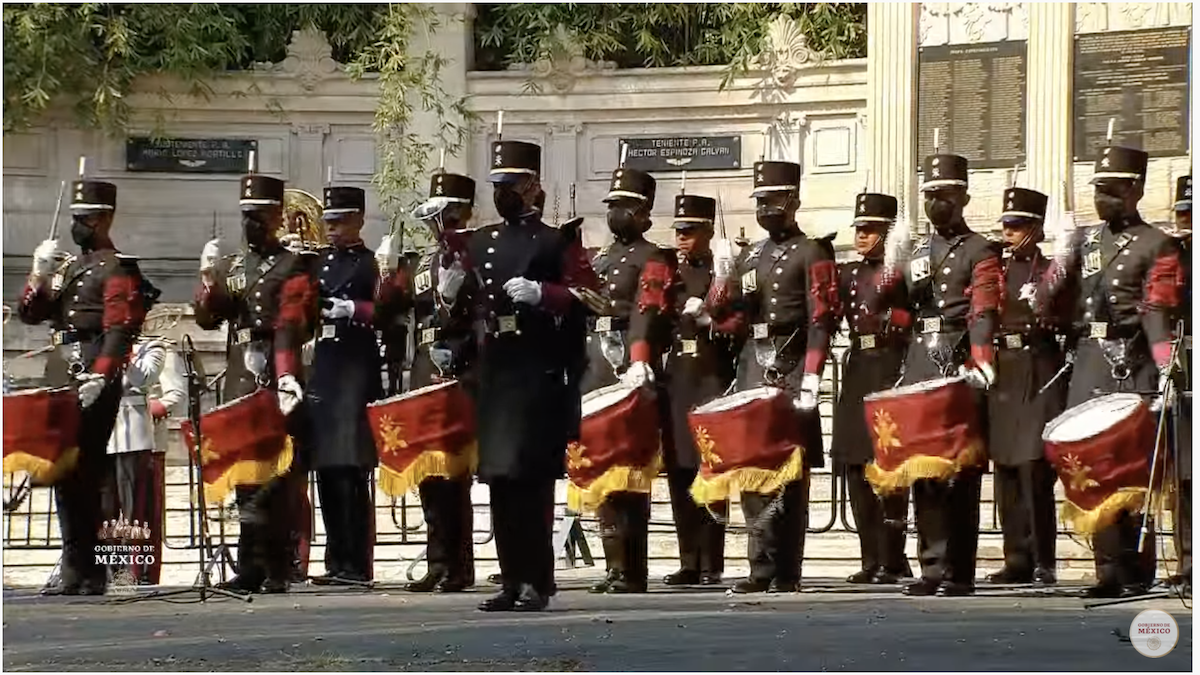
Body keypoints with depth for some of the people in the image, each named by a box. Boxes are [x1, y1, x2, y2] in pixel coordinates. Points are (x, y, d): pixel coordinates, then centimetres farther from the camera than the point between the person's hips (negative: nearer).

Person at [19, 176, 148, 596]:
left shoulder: (118, 268, -3)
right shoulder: (66, 267, 22)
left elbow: (120, 329, -14)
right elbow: (28, 313, 18)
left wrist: (98, 378, -25)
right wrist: (40, 274, 1)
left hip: (93, 375, -8)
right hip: (60, 374, 8)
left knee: (82, 469, -11)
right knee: (63, 469, 7)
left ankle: (85, 569, -10)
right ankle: (77, 569, 11)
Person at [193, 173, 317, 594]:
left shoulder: (293, 267, 1)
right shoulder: (229, 267, 19)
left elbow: (292, 323, -11)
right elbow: (206, 318, 11)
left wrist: (287, 378, -23)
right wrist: (208, 278, -7)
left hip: (277, 381, -6)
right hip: (239, 384, 6)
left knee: (278, 476, -7)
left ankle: (276, 570, -6)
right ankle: (252, 568, 8)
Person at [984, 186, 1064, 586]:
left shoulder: (1051, 271, -1)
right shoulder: (996, 272, 15)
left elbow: (1068, 324, -9)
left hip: (1039, 376, -6)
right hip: (1002, 377, 6)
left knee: (1034, 469, -10)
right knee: (1005, 470, 6)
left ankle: (1043, 564, -6)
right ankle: (1017, 560, 11)